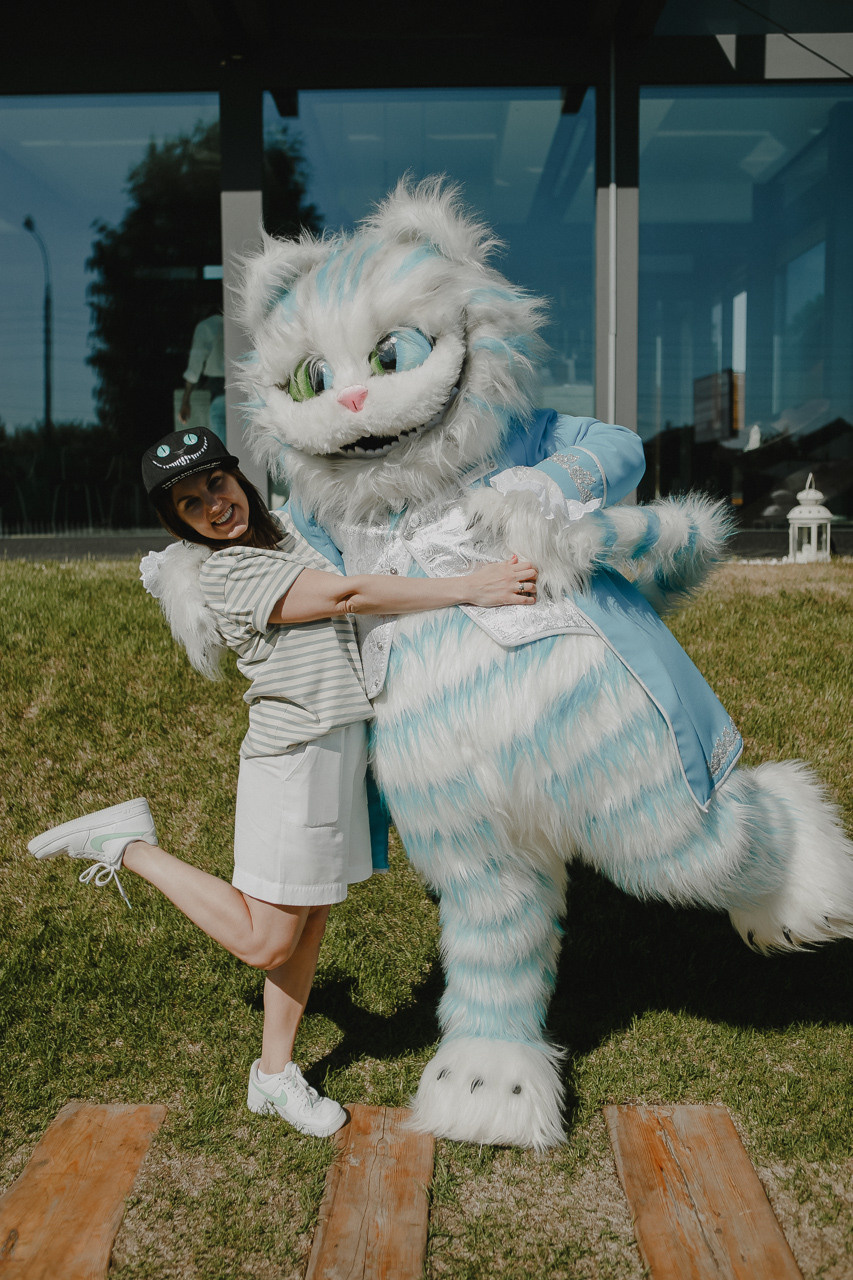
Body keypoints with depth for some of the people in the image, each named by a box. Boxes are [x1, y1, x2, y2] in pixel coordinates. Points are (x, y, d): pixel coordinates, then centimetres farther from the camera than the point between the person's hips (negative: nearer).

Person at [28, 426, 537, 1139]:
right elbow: (348, 595, -20)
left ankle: (276, 1074, 24)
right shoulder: (225, 573, -14)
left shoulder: (283, 536, 12)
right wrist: (468, 589, -21)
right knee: (265, 941, -1)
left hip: (346, 747, 8)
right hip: (294, 754, -8)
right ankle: (131, 846, 11)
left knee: (311, 920, 12)